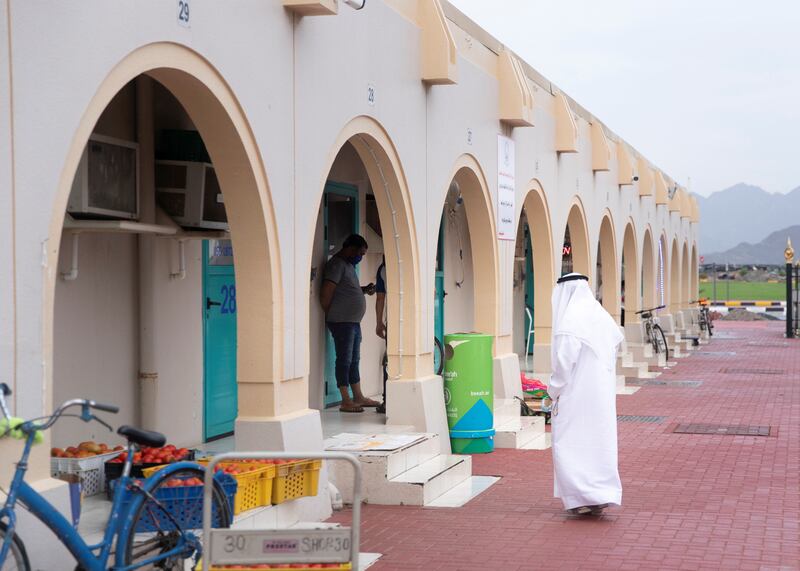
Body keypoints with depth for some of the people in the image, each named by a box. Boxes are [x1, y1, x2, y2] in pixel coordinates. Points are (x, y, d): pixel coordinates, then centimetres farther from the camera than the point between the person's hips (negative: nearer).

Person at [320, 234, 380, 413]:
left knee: (354, 360, 15)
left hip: (353, 321, 10)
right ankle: (346, 401, -1)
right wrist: (329, 314, -9)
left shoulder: (348, 265, 18)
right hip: (342, 322, -10)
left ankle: (358, 397, 23)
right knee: (344, 360, -5)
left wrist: (364, 290, 11)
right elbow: (326, 293, -20)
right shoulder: (337, 264, -14)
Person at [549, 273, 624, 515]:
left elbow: (564, 361, -18)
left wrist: (554, 393, -7)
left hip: (576, 393, -7)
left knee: (570, 444, 1)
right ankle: (603, 495, 12)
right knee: (597, 442, 12)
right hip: (601, 392, 7)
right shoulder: (601, 315, 9)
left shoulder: (570, 318, -15)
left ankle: (585, 497, -2)